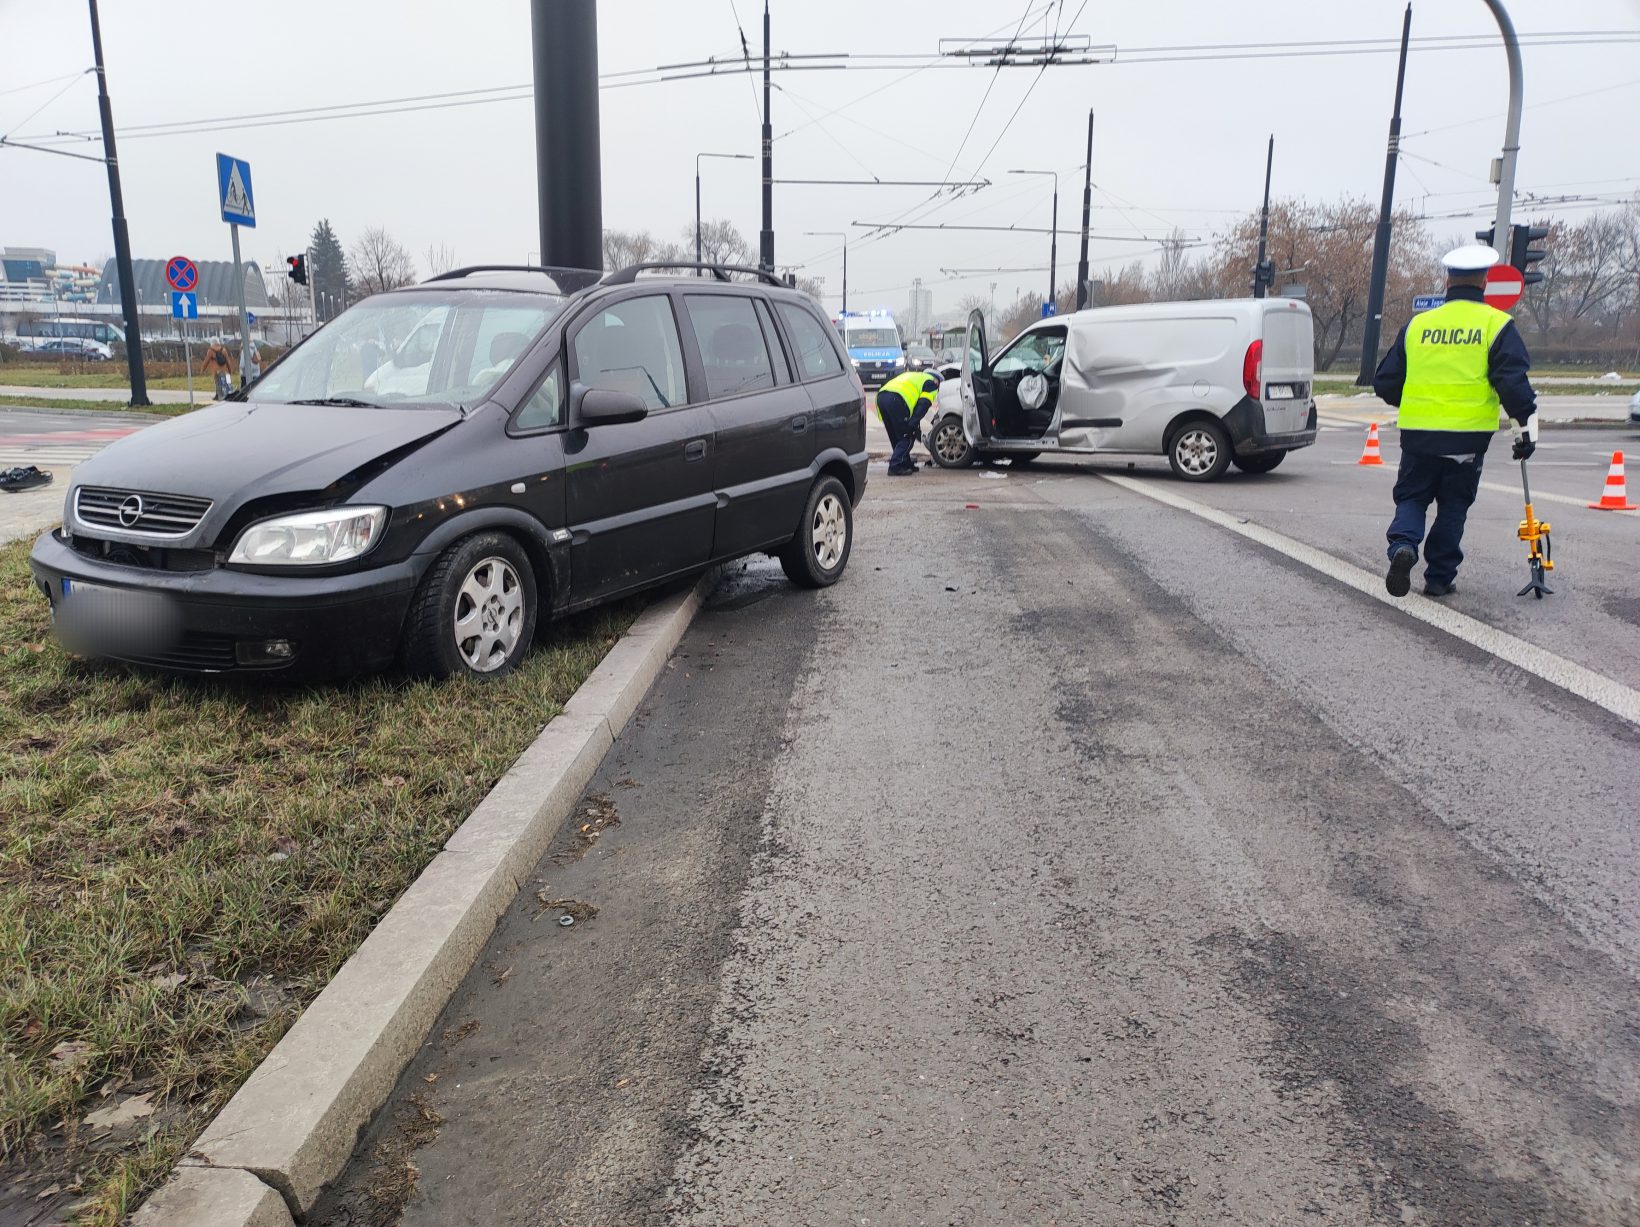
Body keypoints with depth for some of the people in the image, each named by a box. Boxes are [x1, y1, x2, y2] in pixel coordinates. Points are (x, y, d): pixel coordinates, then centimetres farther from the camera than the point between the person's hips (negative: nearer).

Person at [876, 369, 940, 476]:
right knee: (907, 437, 1)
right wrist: (913, 423, -7)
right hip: (896, 400, -8)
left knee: (896, 437, 19)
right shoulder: (931, 383, 15)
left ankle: (906, 464, 28)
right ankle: (895, 467, -9)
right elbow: (923, 405, -3)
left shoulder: (914, 376, 39)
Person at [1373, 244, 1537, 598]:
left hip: (1417, 433, 1)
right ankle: (1439, 578, 14)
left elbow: (1385, 382, 10)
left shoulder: (1417, 324, 6)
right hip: (1468, 436, -1)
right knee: (1453, 506, 11)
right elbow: (1513, 380, -10)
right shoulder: (1497, 324, -1)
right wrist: (1527, 423, -3)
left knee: (1411, 497, 13)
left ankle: (1403, 546, -16)